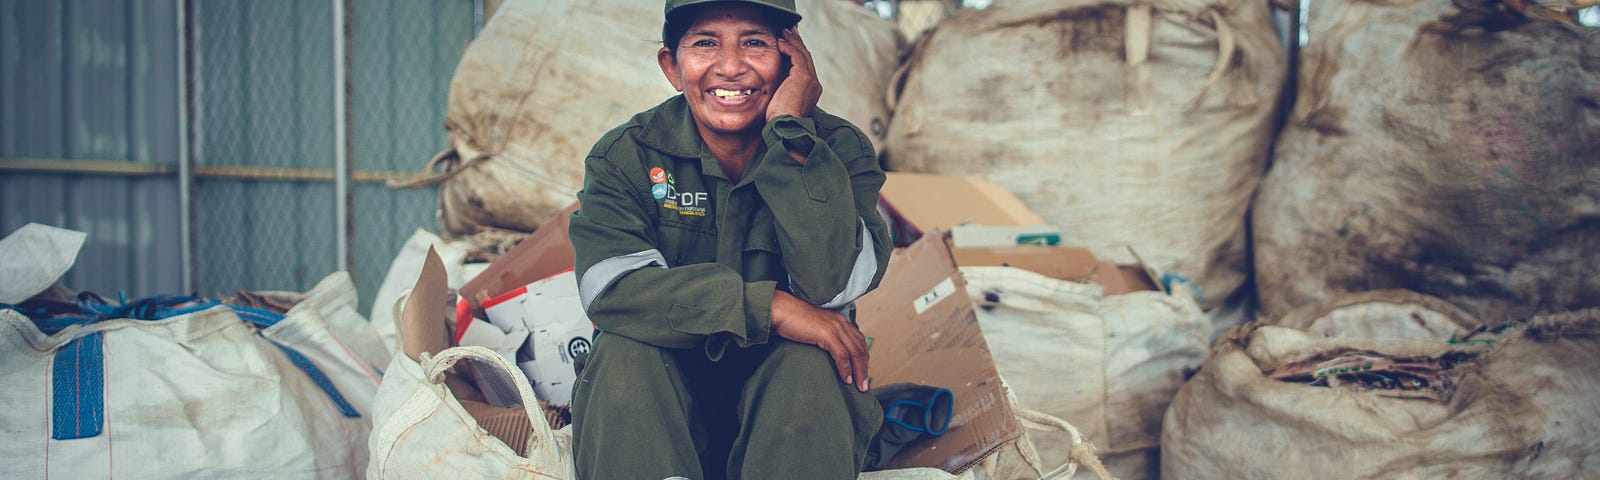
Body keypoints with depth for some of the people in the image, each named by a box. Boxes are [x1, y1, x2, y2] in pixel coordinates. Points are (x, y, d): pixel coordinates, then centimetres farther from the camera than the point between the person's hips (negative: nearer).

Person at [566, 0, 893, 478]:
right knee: (624, 353, -30)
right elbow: (610, 288, -22)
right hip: (654, 418, 0)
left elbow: (833, 285, -23)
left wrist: (790, 134, -23)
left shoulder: (839, 149, -5)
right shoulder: (626, 155, -4)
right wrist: (765, 306, -30)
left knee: (812, 364, -31)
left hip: (784, 403, 0)